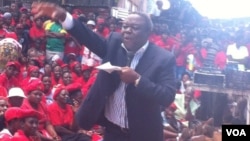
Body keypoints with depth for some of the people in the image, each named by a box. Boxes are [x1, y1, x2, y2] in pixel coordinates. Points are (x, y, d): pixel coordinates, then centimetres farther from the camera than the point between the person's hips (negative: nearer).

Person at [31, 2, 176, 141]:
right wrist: (63, 16, -26)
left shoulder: (164, 58, -12)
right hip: (112, 128, 3)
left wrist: (137, 80, -27)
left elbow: (168, 97, -19)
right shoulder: (115, 42, 0)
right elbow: (91, 38, -12)